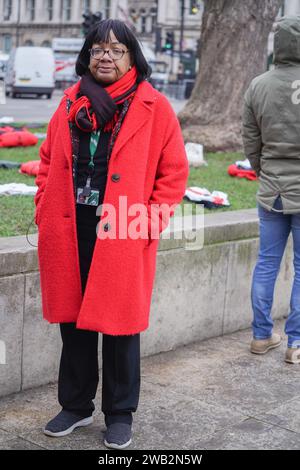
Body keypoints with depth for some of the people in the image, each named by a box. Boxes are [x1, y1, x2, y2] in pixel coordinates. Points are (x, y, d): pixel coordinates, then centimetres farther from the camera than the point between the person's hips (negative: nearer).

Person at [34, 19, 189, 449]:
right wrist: (45, 209, 7)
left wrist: (149, 221, -10)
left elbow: (174, 172, -2)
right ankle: (76, 405, 32)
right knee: (73, 320, 14)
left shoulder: (154, 108, -2)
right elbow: (48, 161, 17)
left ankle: (120, 414, 23)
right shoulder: (71, 104, 10)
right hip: (68, 232, 4)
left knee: (119, 324, 5)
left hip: (123, 235, -4)